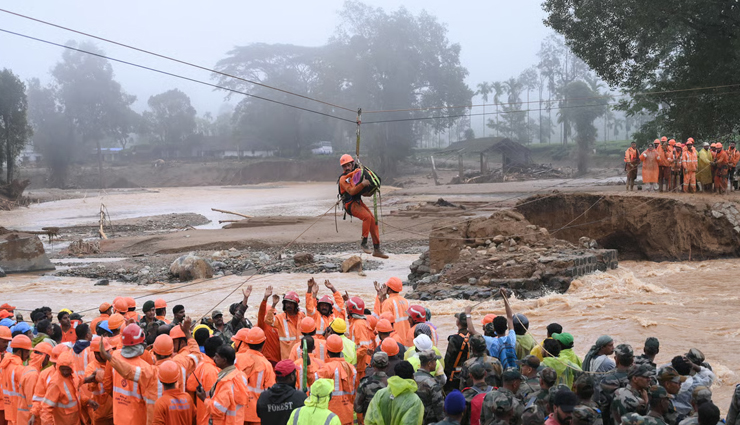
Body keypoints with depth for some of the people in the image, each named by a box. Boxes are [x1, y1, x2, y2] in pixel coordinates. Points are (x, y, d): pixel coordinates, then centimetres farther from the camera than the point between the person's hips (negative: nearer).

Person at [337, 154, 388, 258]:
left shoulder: (358, 171, 9)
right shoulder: (343, 179, -13)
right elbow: (352, 191, -29)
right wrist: (362, 184, -39)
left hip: (358, 202, 8)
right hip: (350, 204, -8)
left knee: (373, 220, 0)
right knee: (367, 216, -29)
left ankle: (376, 249, 5)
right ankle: (364, 243, -20)